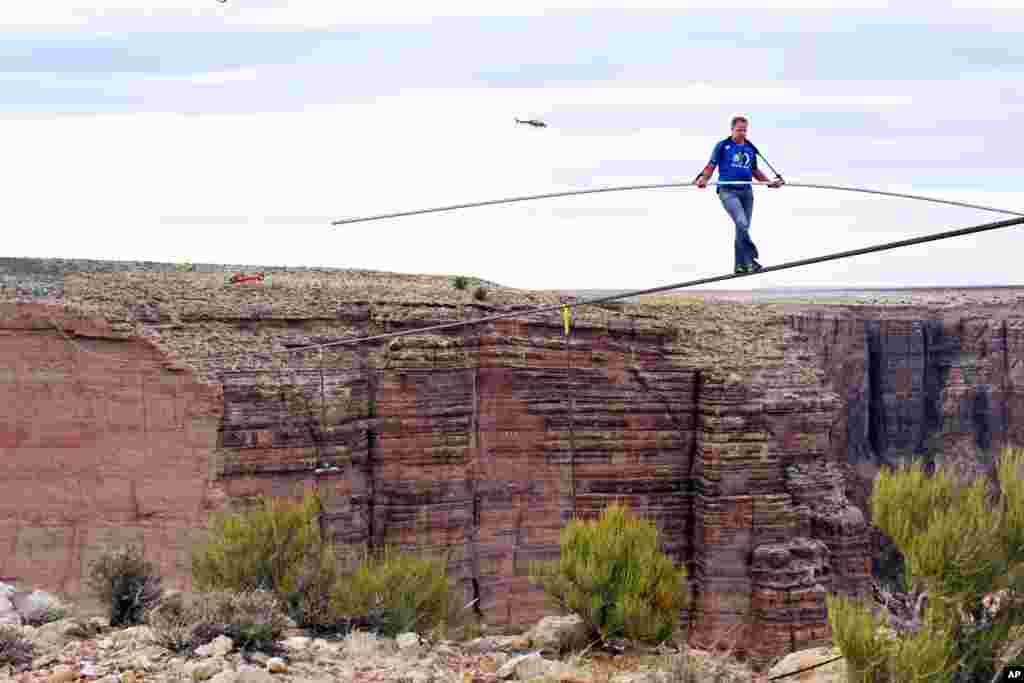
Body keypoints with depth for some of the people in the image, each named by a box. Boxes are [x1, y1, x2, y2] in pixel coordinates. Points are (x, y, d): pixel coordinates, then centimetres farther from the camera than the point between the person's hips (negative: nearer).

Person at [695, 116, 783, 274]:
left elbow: (755, 171, 24)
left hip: (746, 191, 5)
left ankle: (740, 264, 11)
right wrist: (703, 178, -18)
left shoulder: (751, 149, 15)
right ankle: (750, 260, -20)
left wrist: (770, 182, 14)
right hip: (728, 191, -5)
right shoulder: (722, 146, 2)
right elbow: (711, 166, 1)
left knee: (744, 228, 5)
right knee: (742, 224, -20)